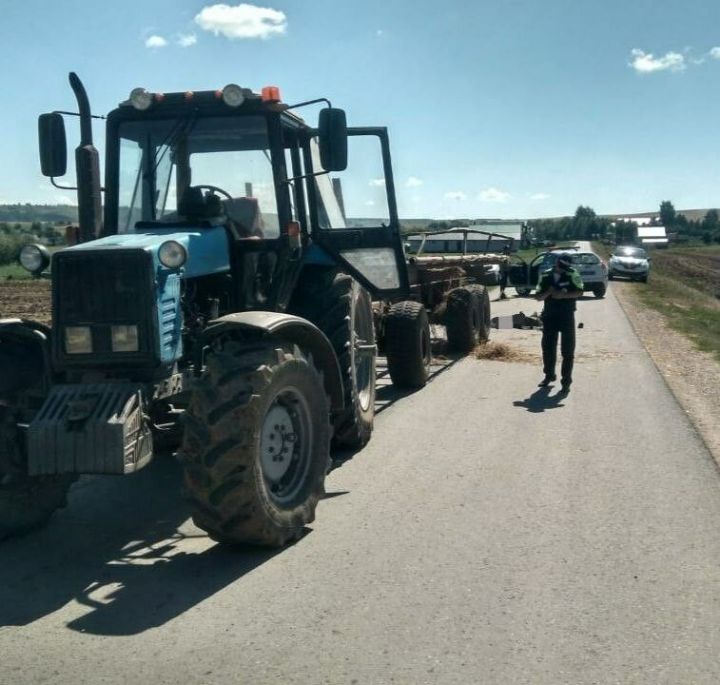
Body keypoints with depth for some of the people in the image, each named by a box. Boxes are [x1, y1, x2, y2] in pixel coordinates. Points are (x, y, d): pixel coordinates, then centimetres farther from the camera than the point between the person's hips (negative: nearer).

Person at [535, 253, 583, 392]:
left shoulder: (572, 274, -6)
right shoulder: (545, 276, 2)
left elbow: (579, 292, -9)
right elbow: (539, 297, 4)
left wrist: (563, 295, -21)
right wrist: (548, 292, -15)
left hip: (567, 316, -3)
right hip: (549, 316, 3)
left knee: (568, 349, 0)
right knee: (548, 347, 11)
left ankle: (566, 380, 7)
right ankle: (549, 375, 30)